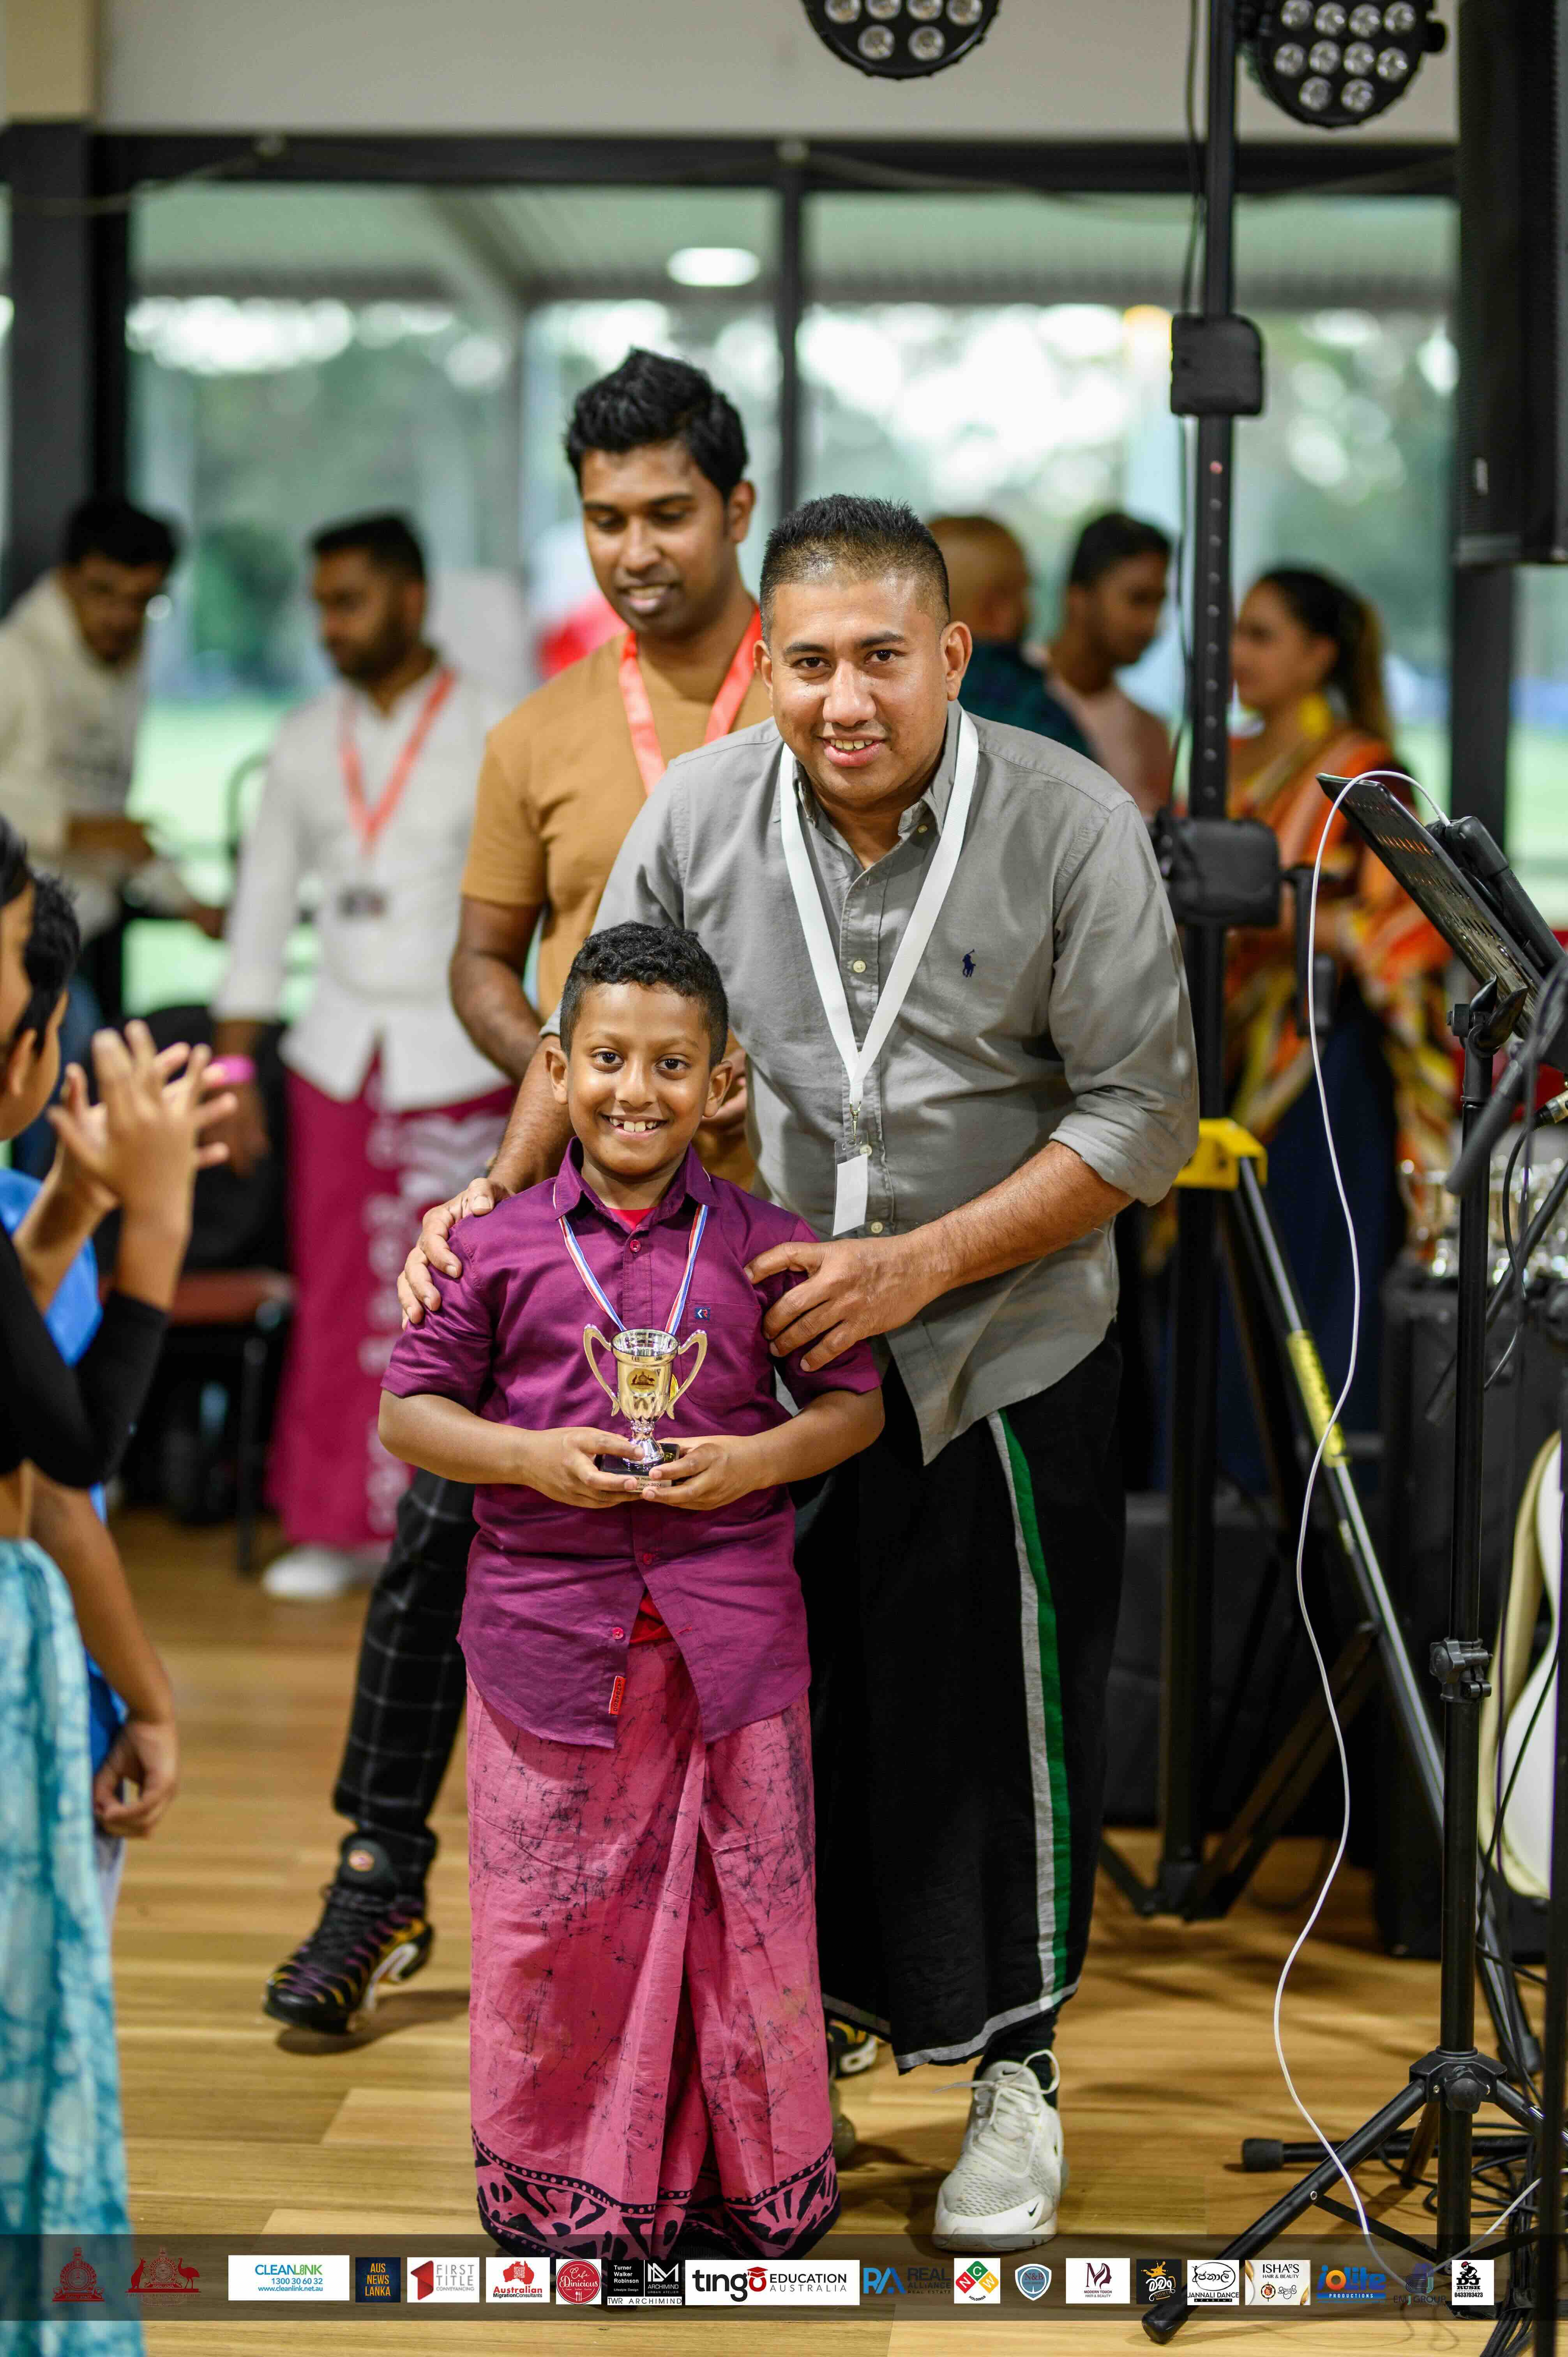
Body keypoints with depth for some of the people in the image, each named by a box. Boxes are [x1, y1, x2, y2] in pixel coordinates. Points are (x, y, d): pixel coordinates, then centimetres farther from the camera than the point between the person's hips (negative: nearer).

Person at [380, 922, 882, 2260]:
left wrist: (755, 1460, -10)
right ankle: (562, 2188, 22)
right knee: (554, 1919, 5)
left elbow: (855, 1403, 8)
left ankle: (751, 2188, 23)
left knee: (744, 1910, 7)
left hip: (731, 1634, 0)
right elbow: (410, 1409, 5)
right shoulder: (499, 1247, 1)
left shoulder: (765, 1246, 2)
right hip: (549, 1633, 0)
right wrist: (529, 1456, -11)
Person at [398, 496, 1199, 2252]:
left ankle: (1013, 2071, 26)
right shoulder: (699, 811, -7)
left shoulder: (1071, 826, -15)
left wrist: (920, 1265, -19)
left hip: (1004, 1361, -2)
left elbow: (1141, 1115, -13)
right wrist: (503, 1194, -10)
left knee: (997, 1713, 7)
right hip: (758, 1348, 3)